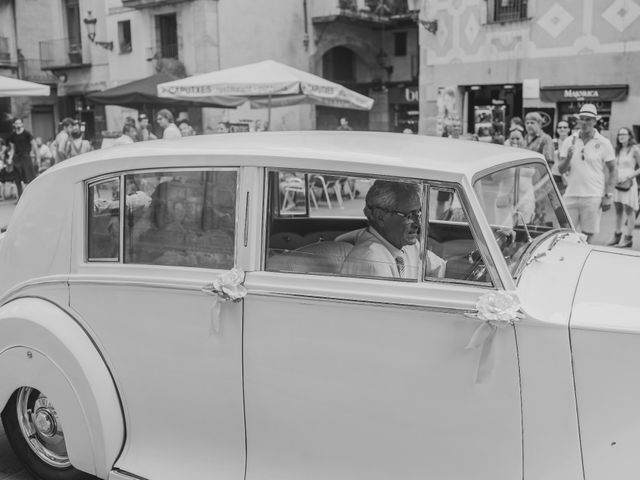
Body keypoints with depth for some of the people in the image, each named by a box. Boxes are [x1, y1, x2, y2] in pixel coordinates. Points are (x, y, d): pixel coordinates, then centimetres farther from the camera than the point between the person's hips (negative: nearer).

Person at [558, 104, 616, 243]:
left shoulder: (604, 143, 2)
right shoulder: (569, 142, 7)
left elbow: (612, 171, 5)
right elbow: (561, 170, 4)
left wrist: (608, 196, -2)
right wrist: (568, 158, -16)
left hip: (593, 197, -2)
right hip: (571, 195, 2)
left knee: (587, 237, 1)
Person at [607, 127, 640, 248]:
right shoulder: (618, 150, 12)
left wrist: (629, 177, -14)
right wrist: (615, 177, 3)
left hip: (628, 184, -6)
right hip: (618, 183, 6)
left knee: (629, 211, -2)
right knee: (618, 210, 11)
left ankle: (628, 239, 2)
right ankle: (617, 236, 19)